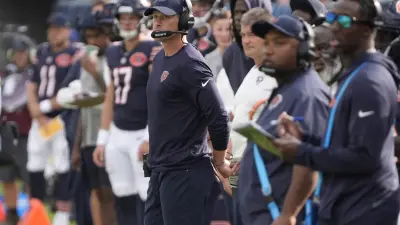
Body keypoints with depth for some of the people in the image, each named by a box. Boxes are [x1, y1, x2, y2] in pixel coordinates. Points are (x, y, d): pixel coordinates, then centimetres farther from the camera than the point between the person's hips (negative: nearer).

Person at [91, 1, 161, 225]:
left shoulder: (152, 51, -8)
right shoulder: (113, 53, 13)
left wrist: (150, 138, -18)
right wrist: (102, 139, 15)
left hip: (142, 132, -7)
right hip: (118, 133, 7)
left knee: (145, 198, -9)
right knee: (123, 197, 7)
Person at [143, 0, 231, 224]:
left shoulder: (190, 65, -16)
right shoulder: (160, 59, 14)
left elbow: (219, 118, -18)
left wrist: (219, 162, -7)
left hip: (185, 172, -10)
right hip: (159, 170, 10)